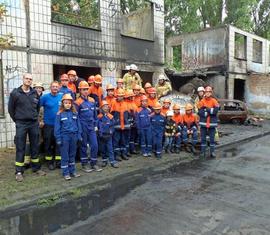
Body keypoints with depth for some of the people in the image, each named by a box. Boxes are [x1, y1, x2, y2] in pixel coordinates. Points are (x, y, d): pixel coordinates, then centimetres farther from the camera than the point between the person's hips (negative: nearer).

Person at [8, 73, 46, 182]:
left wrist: (35, 116, 12)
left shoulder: (35, 93, 5)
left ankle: (36, 168, 22)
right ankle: (19, 171, 8)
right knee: (20, 148, 1)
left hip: (34, 123, 3)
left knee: (35, 146, 10)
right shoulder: (15, 93, -3)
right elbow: (11, 108, 3)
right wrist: (16, 120, 4)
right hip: (21, 124, -3)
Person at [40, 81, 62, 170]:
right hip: (48, 125, -2)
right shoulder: (45, 97, -7)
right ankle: (49, 162, 19)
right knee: (48, 143, 7)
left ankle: (58, 161, 19)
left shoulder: (62, 97, 1)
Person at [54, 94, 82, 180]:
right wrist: (58, 139, -8)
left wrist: (79, 135, 3)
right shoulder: (59, 114, -5)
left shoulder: (75, 113, 5)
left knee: (72, 154, 13)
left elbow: (78, 124, 8)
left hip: (74, 136, 4)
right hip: (64, 136, -3)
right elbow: (57, 127, -5)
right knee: (65, 155, 3)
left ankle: (72, 171, 24)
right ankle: (65, 173, 13)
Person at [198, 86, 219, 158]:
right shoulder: (202, 101, 1)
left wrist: (207, 109, -15)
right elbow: (200, 112, -7)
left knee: (212, 138, 7)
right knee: (203, 138, 6)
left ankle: (212, 152, 16)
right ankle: (203, 152, 15)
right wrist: (210, 111, -13)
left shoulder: (214, 101, 0)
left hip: (212, 123, 0)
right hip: (203, 123, 0)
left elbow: (215, 111, -13)